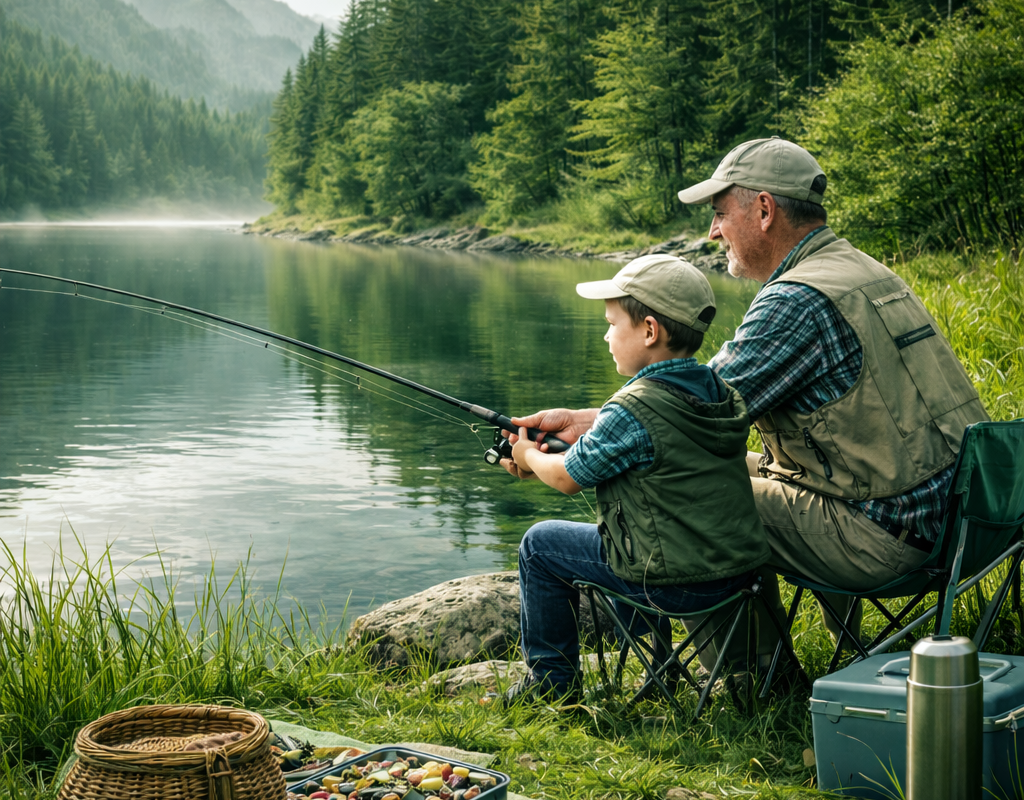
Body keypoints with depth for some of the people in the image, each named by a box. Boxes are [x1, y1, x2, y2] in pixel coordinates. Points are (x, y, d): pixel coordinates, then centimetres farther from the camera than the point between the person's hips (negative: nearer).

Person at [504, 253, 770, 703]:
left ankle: (552, 679, 19)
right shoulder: (722, 394, 3)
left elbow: (568, 478, -7)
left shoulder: (635, 410, -21)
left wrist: (529, 457, 13)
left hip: (674, 582, -8)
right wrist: (568, 422, 25)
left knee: (540, 544, 10)